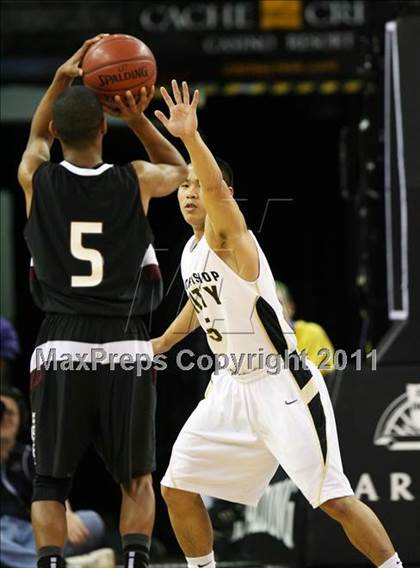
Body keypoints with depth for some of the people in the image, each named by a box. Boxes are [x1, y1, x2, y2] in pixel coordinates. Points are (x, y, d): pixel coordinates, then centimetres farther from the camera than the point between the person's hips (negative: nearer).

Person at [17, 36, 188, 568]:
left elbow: (38, 136, 27)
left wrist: (62, 79, 20)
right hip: (126, 350, 0)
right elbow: (179, 169, 26)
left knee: (49, 482, 8)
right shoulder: (136, 181, 0)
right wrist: (139, 121, 14)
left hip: (61, 350, 0)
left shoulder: (37, 179, 1)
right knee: (136, 478, 14)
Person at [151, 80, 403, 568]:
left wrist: (190, 137, -53)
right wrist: (166, 340, 38)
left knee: (335, 500, -11)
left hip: (283, 385, -8)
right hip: (234, 385, 8)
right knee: (177, 486, 7)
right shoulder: (191, 252, 10)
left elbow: (217, 188, -38)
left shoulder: (228, 235, -15)